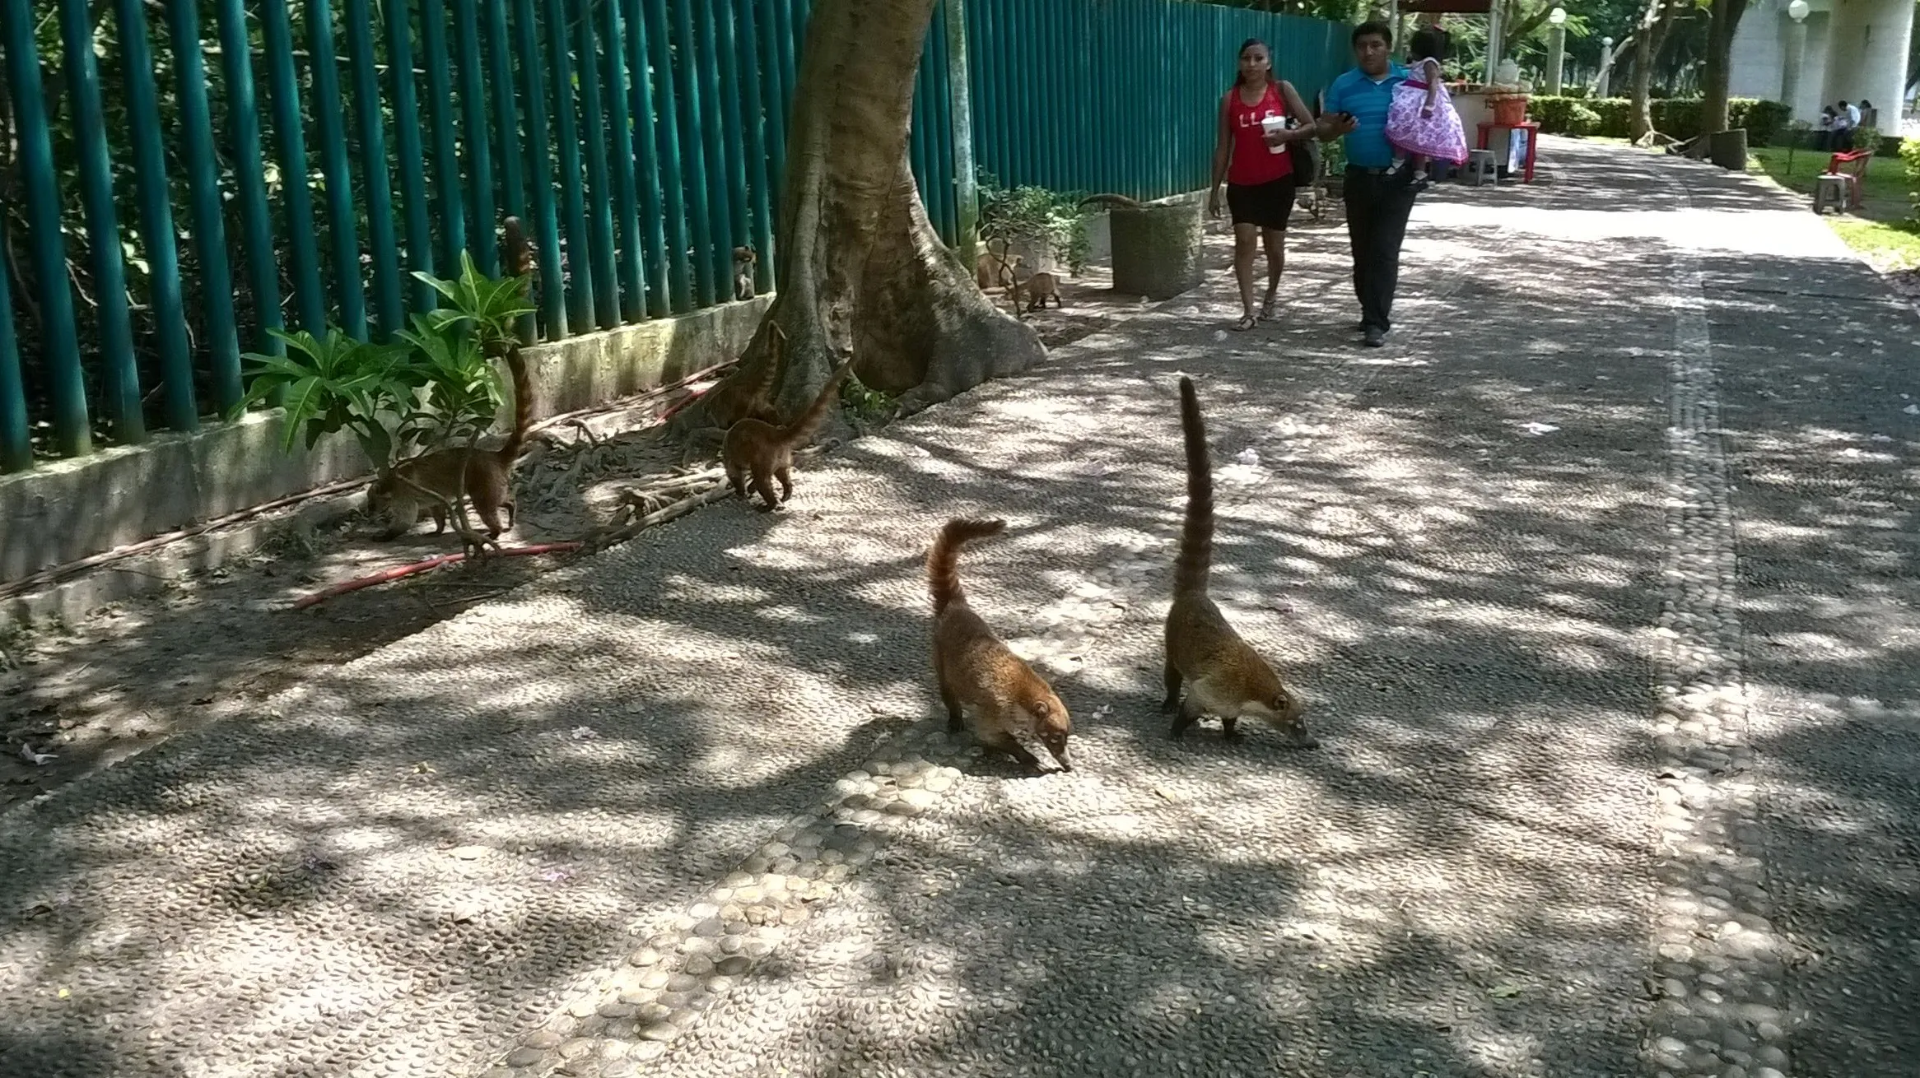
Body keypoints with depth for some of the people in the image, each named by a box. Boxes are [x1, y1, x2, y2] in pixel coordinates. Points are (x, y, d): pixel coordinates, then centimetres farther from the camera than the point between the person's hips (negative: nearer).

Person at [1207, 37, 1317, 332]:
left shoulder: (1282, 89, -1)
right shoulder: (1230, 99, 2)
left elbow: (1311, 126, -1)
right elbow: (1223, 146, 5)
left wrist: (1288, 135, -21)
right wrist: (1215, 188, 3)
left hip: (1278, 180, 0)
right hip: (1242, 182, 0)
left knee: (1274, 245, 9)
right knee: (1244, 240, -13)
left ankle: (1271, 296, 35)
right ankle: (1248, 311, -11)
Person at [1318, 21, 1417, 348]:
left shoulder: (1409, 82, 2)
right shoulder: (1343, 85, 3)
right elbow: (1323, 130, 3)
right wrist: (1337, 129, -20)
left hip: (1397, 179, -2)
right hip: (1359, 179, 3)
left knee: (1385, 251, -9)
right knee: (1362, 251, 11)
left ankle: (1376, 322, -10)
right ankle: (1374, 312, 27)